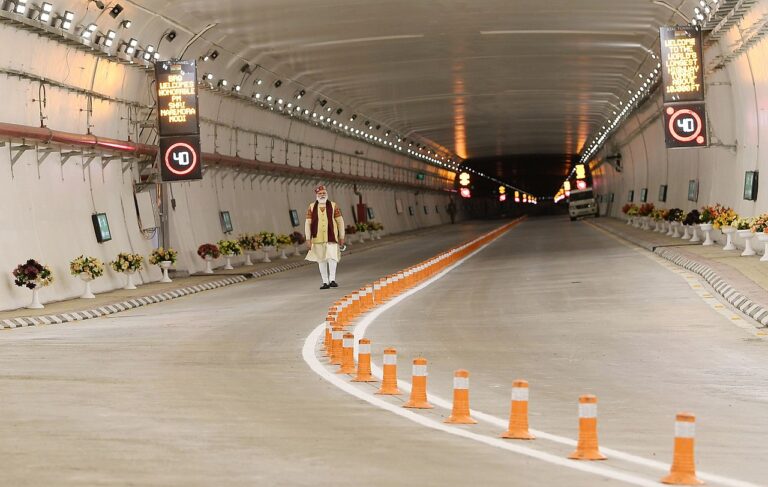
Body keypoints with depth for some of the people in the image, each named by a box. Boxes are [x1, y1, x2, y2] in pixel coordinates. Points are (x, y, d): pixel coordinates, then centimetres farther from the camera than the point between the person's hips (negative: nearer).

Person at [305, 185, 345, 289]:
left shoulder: (333, 206, 3)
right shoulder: (312, 207, 4)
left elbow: (340, 221, 6)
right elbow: (308, 223, 4)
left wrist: (341, 237, 3)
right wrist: (308, 239, -2)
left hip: (332, 238, -1)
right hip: (318, 238, 1)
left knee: (332, 257, -17)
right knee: (321, 260, 6)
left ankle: (332, 279, -10)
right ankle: (325, 282, 13)